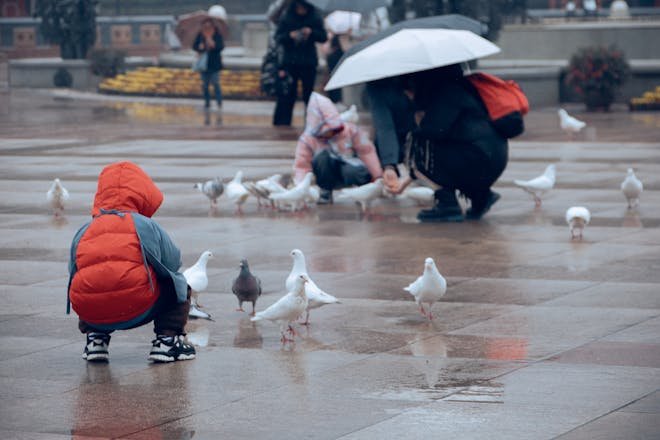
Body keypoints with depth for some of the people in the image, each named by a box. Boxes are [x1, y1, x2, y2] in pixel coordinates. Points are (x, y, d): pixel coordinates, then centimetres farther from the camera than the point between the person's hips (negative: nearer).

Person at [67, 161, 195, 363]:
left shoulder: (83, 233, 18)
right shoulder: (147, 227, 9)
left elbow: (73, 274, 22)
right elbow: (173, 264, 13)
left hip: (90, 314, 3)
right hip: (137, 311, -3)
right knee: (179, 285, 24)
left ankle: (95, 339, 23)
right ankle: (167, 338, 12)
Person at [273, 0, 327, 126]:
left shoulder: (315, 18, 0)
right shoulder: (286, 18, -1)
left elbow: (324, 37, 2)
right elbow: (277, 37, 0)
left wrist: (311, 32, -16)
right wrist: (290, 35, -18)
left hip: (309, 63, 1)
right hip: (290, 62, -1)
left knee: (309, 93, 4)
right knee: (287, 94, -3)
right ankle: (281, 123, 2)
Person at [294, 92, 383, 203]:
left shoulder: (351, 130, -10)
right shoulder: (307, 140, -12)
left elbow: (367, 153, -7)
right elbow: (301, 168, -15)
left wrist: (378, 178, -9)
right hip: (326, 175, 0)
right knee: (322, 155, -33)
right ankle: (325, 192, -14)